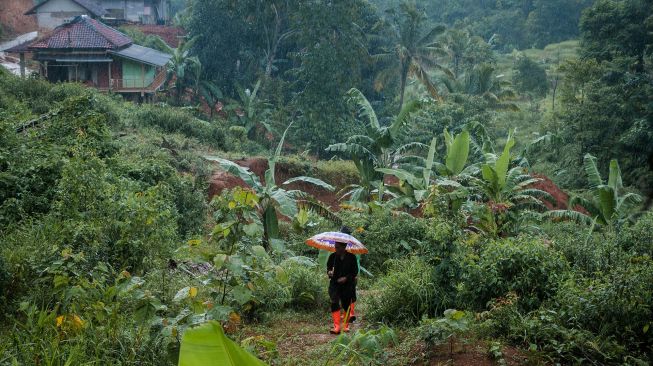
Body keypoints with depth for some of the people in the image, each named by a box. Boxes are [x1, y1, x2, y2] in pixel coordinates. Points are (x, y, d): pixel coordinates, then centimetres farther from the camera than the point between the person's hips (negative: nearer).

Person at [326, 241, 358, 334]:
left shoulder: (351, 257, -1)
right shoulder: (332, 257, 5)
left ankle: (346, 326, 20)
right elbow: (328, 267, 14)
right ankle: (336, 327, -16)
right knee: (334, 304, -14)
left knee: (346, 305, 4)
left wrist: (346, 278, -13)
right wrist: (329, 272, -9)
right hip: (334, 284, 1)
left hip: (347, 284, -1)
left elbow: (355, 271, 2)